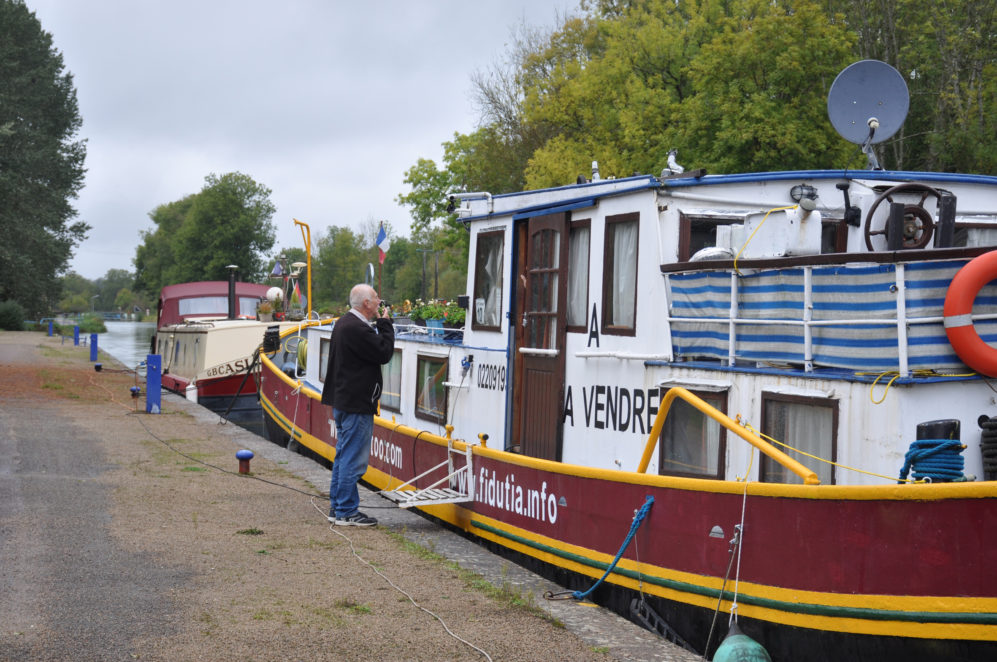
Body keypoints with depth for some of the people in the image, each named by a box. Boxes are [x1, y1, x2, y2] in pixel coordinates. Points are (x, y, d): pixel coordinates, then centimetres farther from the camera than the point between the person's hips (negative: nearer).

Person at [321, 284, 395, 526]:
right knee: (353, 459, -5)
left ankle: (337, 507, 24)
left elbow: (376, 350, 16)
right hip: (357, 405, -11)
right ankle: (346, 512, -1)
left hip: (343, 401, 11)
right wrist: (385, 324, -7)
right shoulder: (357, 328, -21)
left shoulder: (344, 323, 13)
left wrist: (380, 325, 6)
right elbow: (384, 353, -19)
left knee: (344, 456, 17)